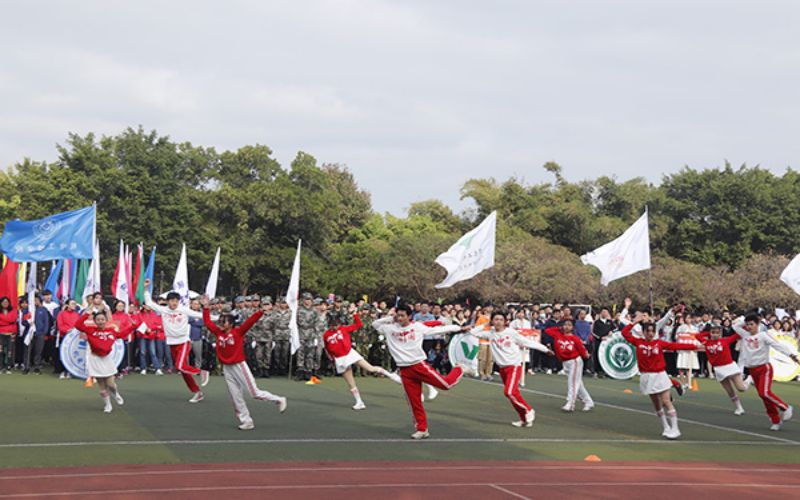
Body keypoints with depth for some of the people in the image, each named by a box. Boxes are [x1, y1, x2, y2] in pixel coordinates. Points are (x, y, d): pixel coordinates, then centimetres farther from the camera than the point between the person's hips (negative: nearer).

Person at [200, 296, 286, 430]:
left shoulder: (238, 332, -8)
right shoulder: (218, 333, 6)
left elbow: (249, 321, -17)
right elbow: (208, 322, 13)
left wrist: (260, 312, -29)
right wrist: (206, 307, 9)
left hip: (239, 366, -5)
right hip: (227, 369, 5)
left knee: (255, 393, -2)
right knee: (236, 398, 5)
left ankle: (279, 400, 17)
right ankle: (246, 421, 11)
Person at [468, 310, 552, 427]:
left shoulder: (511, 332, -6)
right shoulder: (490, 333, 5)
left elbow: (528, 342, -2)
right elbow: (473, 332, 6)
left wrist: (545, 349, -1)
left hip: (514, 366, -5)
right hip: (502, 368, 5)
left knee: (509, 392, -19)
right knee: (513, 393, 7)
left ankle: (528, 411, -3)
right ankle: (524, 418, 17)